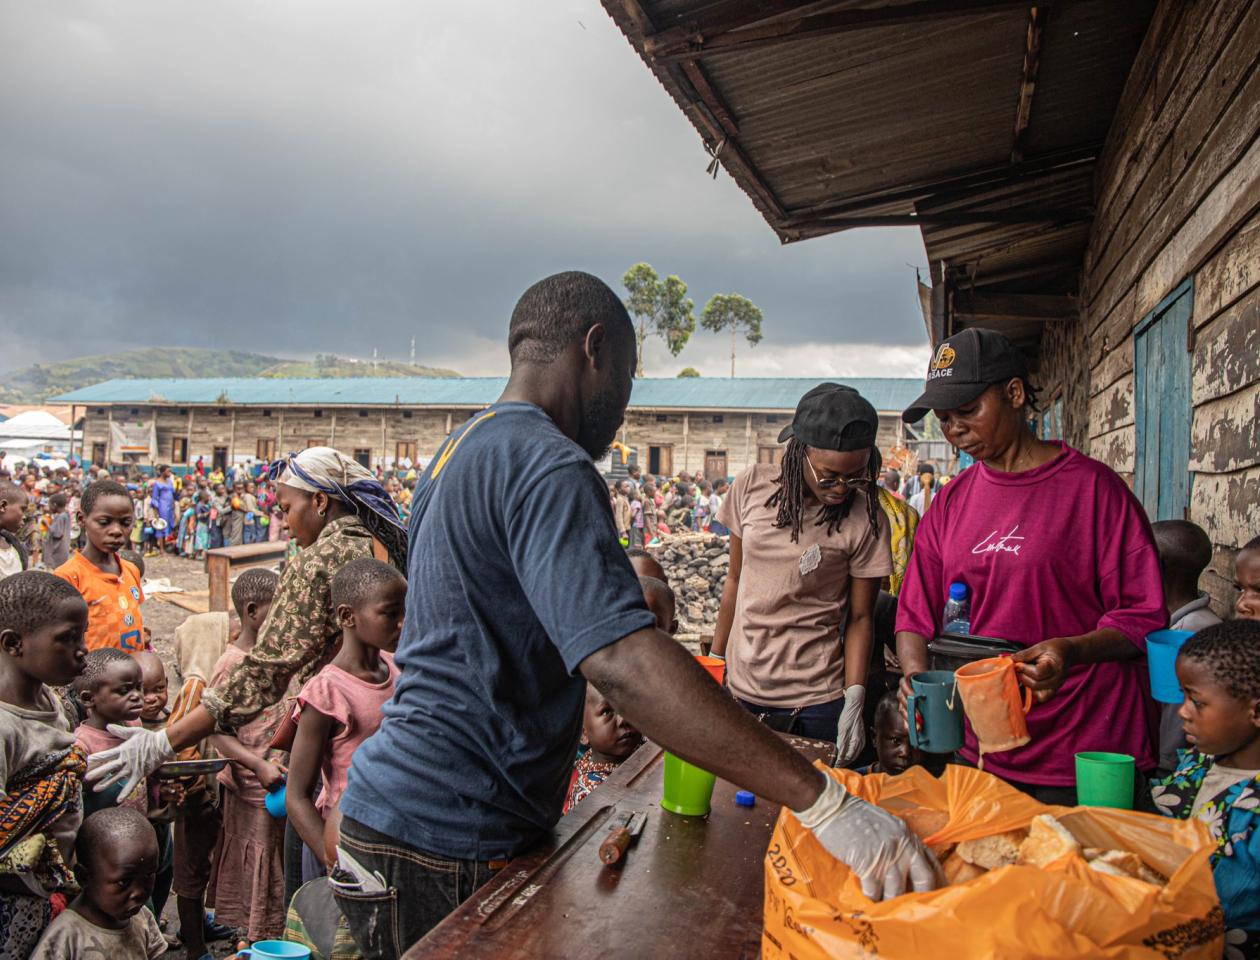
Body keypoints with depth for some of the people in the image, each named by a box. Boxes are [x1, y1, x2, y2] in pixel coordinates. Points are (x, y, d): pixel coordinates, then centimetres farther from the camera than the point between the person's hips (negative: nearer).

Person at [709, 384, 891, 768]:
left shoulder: (865, 520, -11)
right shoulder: (752, 485, -4)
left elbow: (859, 618, -5)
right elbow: (735, 580, 6)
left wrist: (854, 701, -16)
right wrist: (714, 662, 10)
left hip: (814, 702, -2)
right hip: (740, 688, 3)